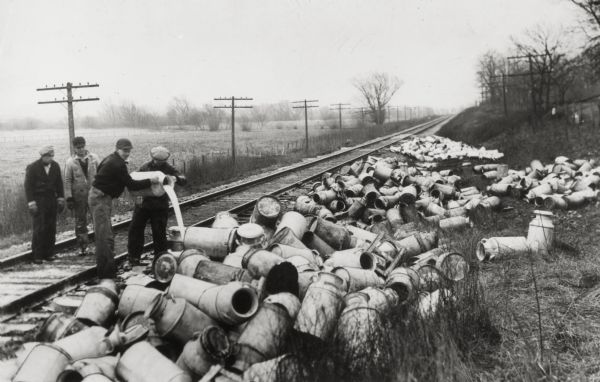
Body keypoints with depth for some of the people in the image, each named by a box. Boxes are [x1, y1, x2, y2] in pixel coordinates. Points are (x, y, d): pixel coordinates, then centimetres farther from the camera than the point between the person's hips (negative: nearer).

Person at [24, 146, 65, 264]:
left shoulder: (55, 166, 6)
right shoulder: (32, 168, -7)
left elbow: (59, 183, 13)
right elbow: (28, 186, -7)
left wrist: (60, 198, 7)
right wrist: (31, 203, -12)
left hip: (52, 200, 4)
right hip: (38, 200, -4)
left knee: (51, 228, 4)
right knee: (39, 229, -7)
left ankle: (48, 254, 12)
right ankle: (36, 256, 2)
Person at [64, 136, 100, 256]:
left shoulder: (94, 158, 2)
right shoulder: (70, 162, 0)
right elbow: (67, 181, 1)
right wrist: (69, 198, -5)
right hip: (78, 195, 0)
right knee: (80, 222, 7)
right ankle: (83, 246, 17)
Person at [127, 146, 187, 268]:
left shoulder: (168, 169, -2)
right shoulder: (145, 167, 2)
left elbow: (184, 180, -11)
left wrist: (175, 178, -34)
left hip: (160, 206, -2)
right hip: (143, 203, 2)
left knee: (159, 232, 1)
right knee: (135, 229, 2)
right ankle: (134, 257, 14)